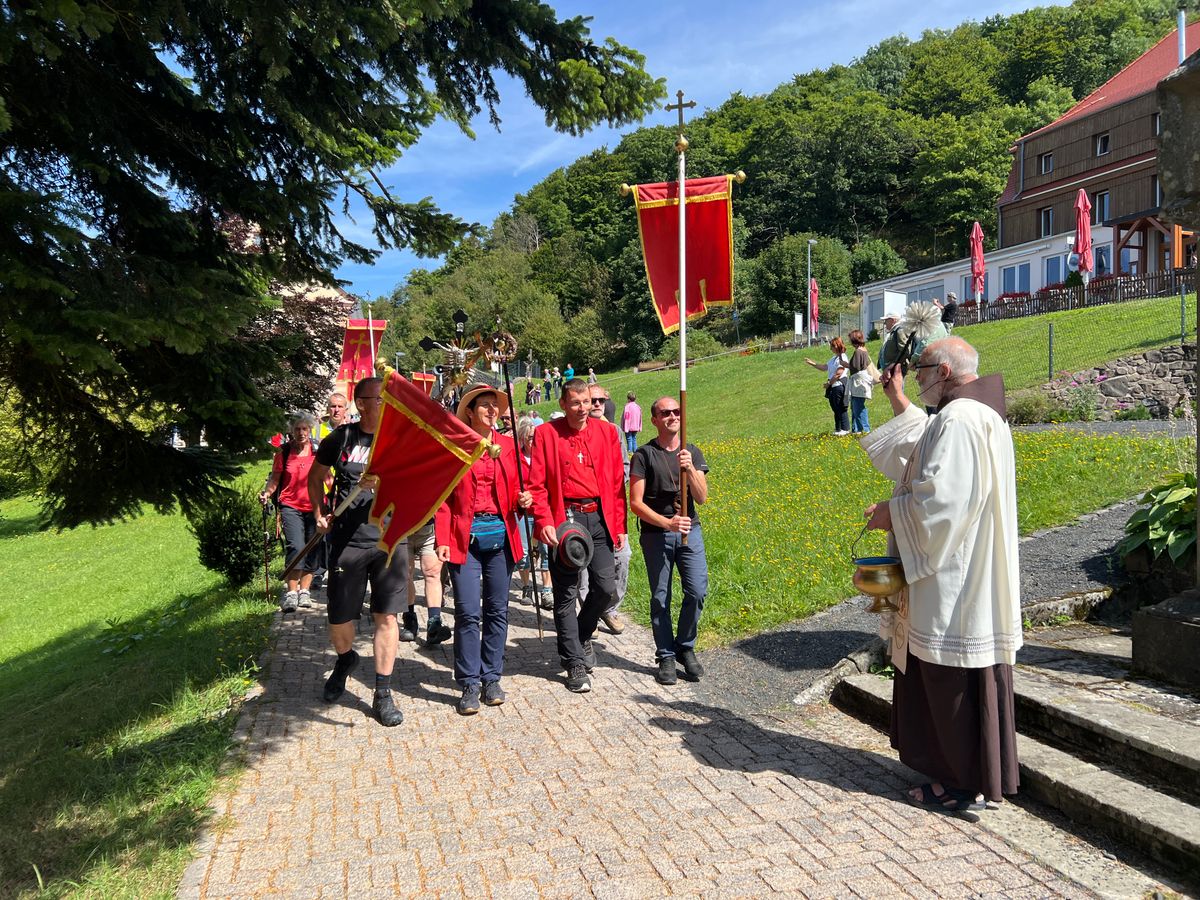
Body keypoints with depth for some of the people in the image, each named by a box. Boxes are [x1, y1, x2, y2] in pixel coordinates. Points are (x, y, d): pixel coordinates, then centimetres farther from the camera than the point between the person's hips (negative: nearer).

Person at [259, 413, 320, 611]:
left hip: (314, 507, 2)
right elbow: (274, 478, 7)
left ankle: (304, 591, 18)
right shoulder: (284, 452, 1)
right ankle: (291, 593, -9)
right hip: (291, 507, -2)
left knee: (312, 551, 6)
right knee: (296, 548, -15)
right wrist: (266, 493, -10)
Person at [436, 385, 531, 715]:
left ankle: (491, 678, 20)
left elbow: (515, 492, 14)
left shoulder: (509, 446, 10)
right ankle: (469, 684, 7)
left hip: (501, 536, 3)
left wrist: (523, 500, -10)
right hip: (465, 537, -3)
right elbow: (443, 498, 0)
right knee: (468, 612, -5)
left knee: (497, 610, 8)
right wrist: (442, 541, -8)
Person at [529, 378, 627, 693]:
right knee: (566, 594, 3)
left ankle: (581, 635, 31)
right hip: (565, 519, -2)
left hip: (600, 518, 3)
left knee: (607, 588, 1)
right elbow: (536, 485, -2)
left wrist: (619, 525, 7)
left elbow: (617, 482, 10)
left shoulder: (606, 432, 8)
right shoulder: (546, 433, 0)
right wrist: (544, 522, -14)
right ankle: (575, 664, 16)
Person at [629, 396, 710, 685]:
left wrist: (690, 470, -18)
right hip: (655, 534, -2)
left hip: (690, 531, 3)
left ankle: (685, 647, 16)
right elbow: (636, 503, -7)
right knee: (660, 598, 3)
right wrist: (667, 522, -20)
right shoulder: (644, 455, -3)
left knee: (697, 591, -6)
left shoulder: (693, 453, 7)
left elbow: (702, 498, -1)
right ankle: (666, 656, 18)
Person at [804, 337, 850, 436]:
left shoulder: (842, 358, -13)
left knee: (840, 409, -6)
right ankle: (838, 429, 19)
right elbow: (825, 367, 25)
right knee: (836, 409, 13)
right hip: (833, 387, 10)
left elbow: (838, 374, -19)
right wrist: (812, 363, 21)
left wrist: (829, 383, -12)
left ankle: (845, 429, 0)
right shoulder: (834, 358, 18)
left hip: (839, 386, -10)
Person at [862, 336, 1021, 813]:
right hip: (968, 575, 11)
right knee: (962, 677, 17)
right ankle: (958, 772, 28)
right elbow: (923, 449, 28)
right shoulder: (979, 412, 13)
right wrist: (898, 400, 30)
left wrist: (891, 513, -10)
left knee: (953, 681, 0)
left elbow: (939, 499, -26)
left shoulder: (958, 421, -20)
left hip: (955, 582, -11)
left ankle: (966, 783, 13)